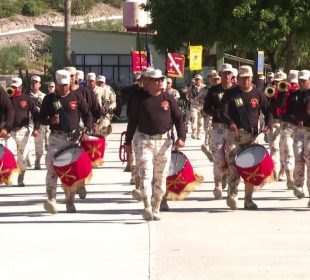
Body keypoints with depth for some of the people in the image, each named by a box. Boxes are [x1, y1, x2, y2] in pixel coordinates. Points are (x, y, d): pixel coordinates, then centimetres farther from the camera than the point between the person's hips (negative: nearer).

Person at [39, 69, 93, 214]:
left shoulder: (77, 98, 5)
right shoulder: (49, 99, 5)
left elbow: (87, 115, 9)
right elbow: (41, 118, 9)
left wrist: (86, 131, -6)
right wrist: (51, 120, -13)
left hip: (73, 138, 1)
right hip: (56, 138, -1)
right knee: (51, 166, -19)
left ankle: (70, 202, 14)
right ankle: (51, 199, -24)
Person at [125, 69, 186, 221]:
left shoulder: (168, 99, 4)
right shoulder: (140, 100, 1)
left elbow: (178, 119, 6)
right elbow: (132, 121, 7)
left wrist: (181, 137, -8)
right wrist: (128, 141, 6)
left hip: (164, 141, 2)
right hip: (145, 141, -2)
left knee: (161, 177, 7)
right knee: (145, 174, -15)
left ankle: (156, 209, 17)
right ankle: (147, 208, -19)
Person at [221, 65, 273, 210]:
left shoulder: (258, 95, 7)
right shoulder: (230, 94, 2)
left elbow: (268, 111, 10)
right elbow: (223, 112, -7)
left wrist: (268, 124, -10)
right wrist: (230, 122, -27)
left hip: (252, 134, 2)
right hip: (234, 133, -2)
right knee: (233, 165, -13)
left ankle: (248, 199, 12)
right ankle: (232, 196, -2)